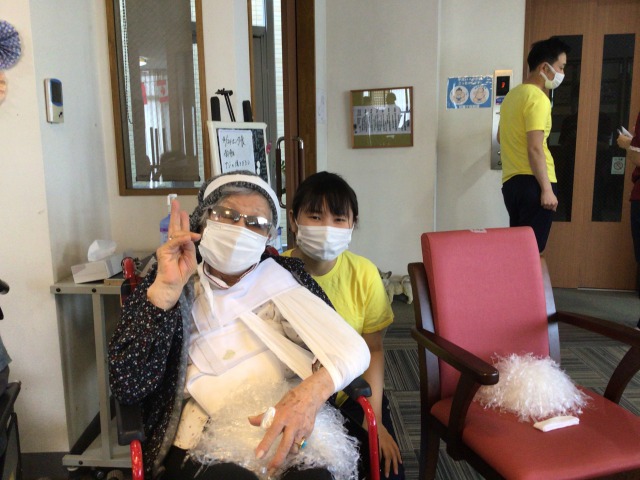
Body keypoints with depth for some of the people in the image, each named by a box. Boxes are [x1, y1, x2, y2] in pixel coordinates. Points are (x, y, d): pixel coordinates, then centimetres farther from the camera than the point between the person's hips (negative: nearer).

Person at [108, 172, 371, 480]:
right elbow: (127, 387, -6)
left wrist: (313, 388, -24)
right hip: (201, 442, -1)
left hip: (290, 430, 2)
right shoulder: (163, 287, 7)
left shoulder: (282, 277, 8)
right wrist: (166, 289, -14)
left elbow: (354, 349, -3)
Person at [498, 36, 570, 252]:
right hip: (532, 182, -9)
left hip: (511, 181, 9)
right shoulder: (538, 99, -12)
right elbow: (535, 149, -20)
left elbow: (501, 137, 29)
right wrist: (547, 189, -20)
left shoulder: (512, 95, 15)